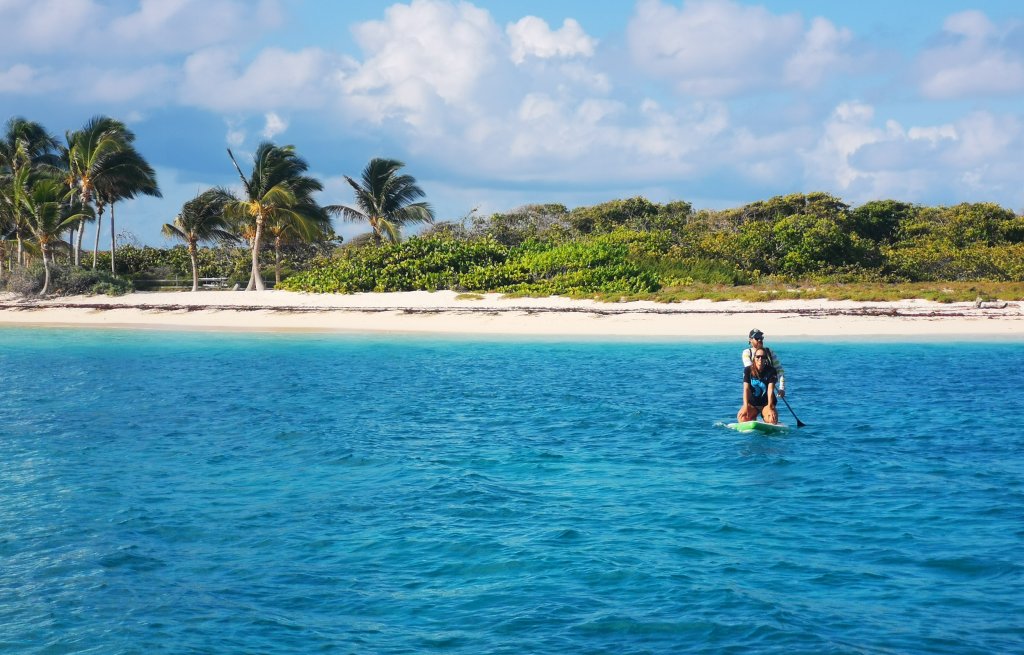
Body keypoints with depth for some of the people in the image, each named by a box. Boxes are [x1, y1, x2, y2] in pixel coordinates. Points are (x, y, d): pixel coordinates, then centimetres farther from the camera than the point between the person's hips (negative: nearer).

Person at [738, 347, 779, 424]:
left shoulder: (771, 371, -8)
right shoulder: (748, 370, -4)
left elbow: (770, 390, -17)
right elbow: (746, 389, -13)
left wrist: (770, 407, -29)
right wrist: (746, 406, -26)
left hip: (766, 404, -1)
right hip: (752, 404, 1)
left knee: (772, 418, -30)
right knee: (741, 416, -28)